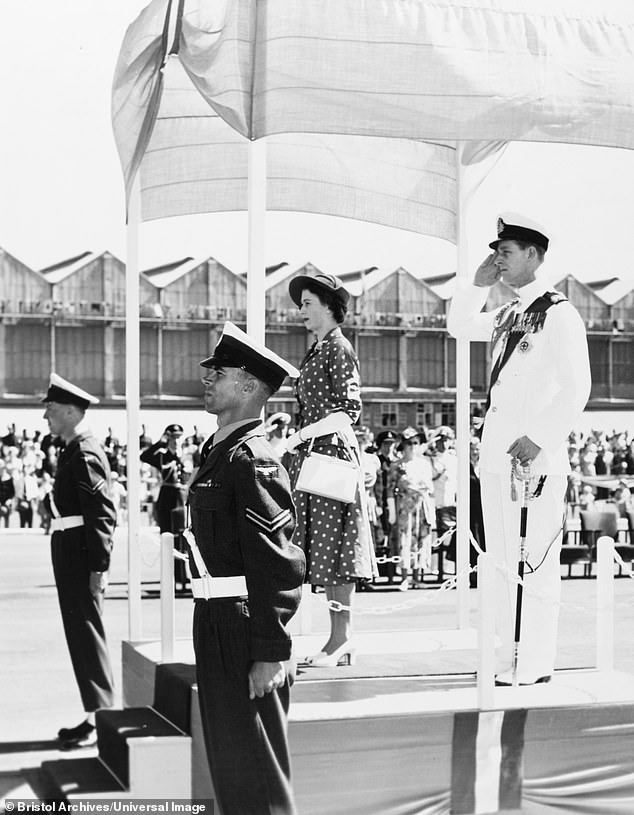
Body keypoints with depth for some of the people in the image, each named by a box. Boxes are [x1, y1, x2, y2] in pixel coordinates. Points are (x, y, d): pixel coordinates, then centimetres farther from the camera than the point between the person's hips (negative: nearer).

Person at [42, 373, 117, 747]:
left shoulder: (85, 453, -16)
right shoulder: (75, 451, 14)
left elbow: (103, 512, -20)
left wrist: (99, 567, -22)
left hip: (80, 558, -10)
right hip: (72, 556, 10)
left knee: (88, 635, -4)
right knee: (82, 635, 14)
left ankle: (102, 719, 4)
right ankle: (97, 715, 23)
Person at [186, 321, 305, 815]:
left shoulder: (251, 460, -17)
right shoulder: (221, 452, 13)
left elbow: (279, 564, -21)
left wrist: (270, 653, -22)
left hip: (244, 626, -10)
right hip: (217, 622, 10)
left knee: (253, 763, 0)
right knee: (227, 754, 19)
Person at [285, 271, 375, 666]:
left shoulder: (338, 348, -9)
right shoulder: (318, 350, 17)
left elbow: (349, 411, -17)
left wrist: (299, 436, -22)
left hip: (332, 453, -9)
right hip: (314, 456, 9)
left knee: (334, 545, -7)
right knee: (327, 547, 8)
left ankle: (342, 638, -2)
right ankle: (340, 638, 12)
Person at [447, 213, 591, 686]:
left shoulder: (560, 314, -7)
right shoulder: (507, 314, 16)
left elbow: (576, 389, -12)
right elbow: (459, 326, 29)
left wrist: (539, 438, -18)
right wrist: (479, 283, 16)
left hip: (537, 453, -8)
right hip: (496, 451, 8)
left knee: (539, 561, -3)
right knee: (499, 562, 9)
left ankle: (536, 665, 1)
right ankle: (503, 661, 15)